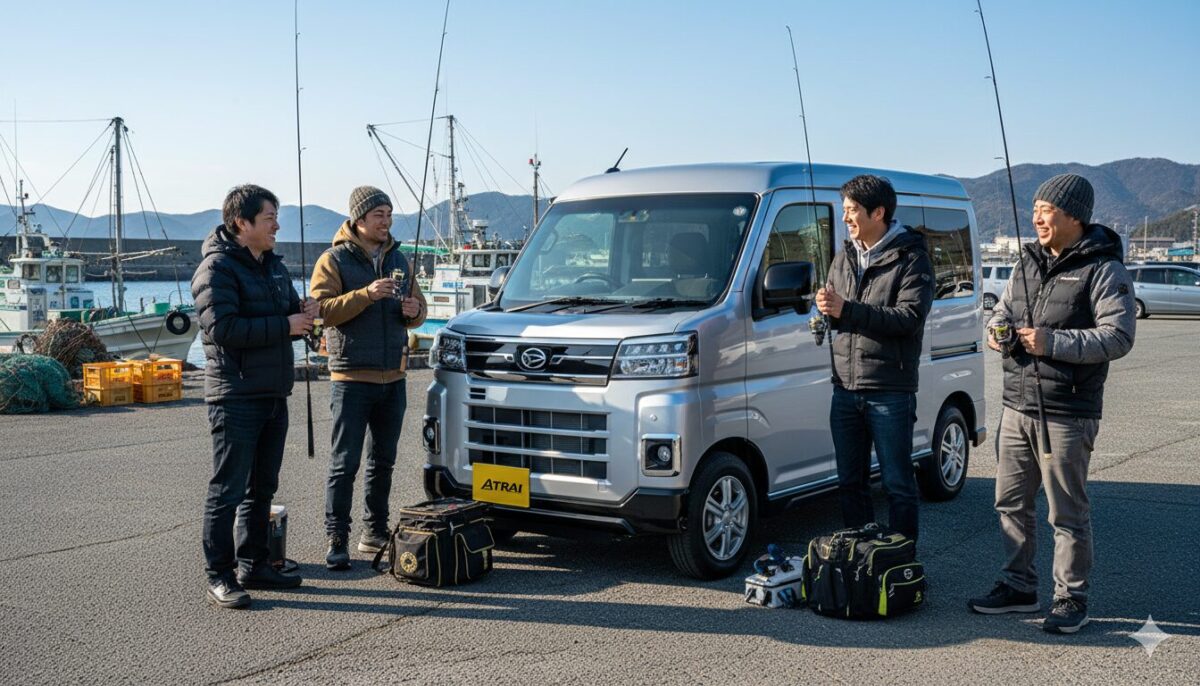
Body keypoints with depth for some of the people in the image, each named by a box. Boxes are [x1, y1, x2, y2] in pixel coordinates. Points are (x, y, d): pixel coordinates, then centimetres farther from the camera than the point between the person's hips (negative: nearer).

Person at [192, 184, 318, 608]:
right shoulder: (217, 267, -11)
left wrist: (305, 314, -1)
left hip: (273, 395, 9)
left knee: (262, 489, 15)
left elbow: (289, 315, 23)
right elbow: (221, 327, -22)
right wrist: (284, 326, -19)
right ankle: (220, 577, 3)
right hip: (235, 398, -9)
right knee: (228, 491, -4)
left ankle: (253, 565, 26)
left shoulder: (273, 265, 16)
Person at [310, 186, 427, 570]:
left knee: (383, 461, 13)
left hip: (393, 378, 6)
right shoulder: (334, 261, -4)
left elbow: (418, 308, 20)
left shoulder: (398, 260, 14)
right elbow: (323, 309, -15)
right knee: (345, 463, -5)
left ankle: (375, 532, 23)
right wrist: (366, 295, -26)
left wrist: (414, 311, -4)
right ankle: (337, 539, 0)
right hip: (352, 378, -6)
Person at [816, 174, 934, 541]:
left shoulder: (911, 259, -5)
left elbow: (911, 317, -17)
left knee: (898, 485, 2)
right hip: (845, 389, 6)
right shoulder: (844, 259, 15)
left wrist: (847, 310, -21)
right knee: (850, 483, 12)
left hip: (890, 392, -6)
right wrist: (827, 310, -4)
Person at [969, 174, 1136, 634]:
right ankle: (1018, 587, 27)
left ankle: (1071, 598, 15)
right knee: (1011, 503, 14)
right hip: (1016, 407, 7)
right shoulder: (1029, 262, 13)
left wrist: (1054, 342, -23)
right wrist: (997, 331, -3)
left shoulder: (1102, 269, -9)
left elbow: (1118, 336, -16)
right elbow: (1003, 311, 20)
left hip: (1067, 414, -7)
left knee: (1068, 513, 2)